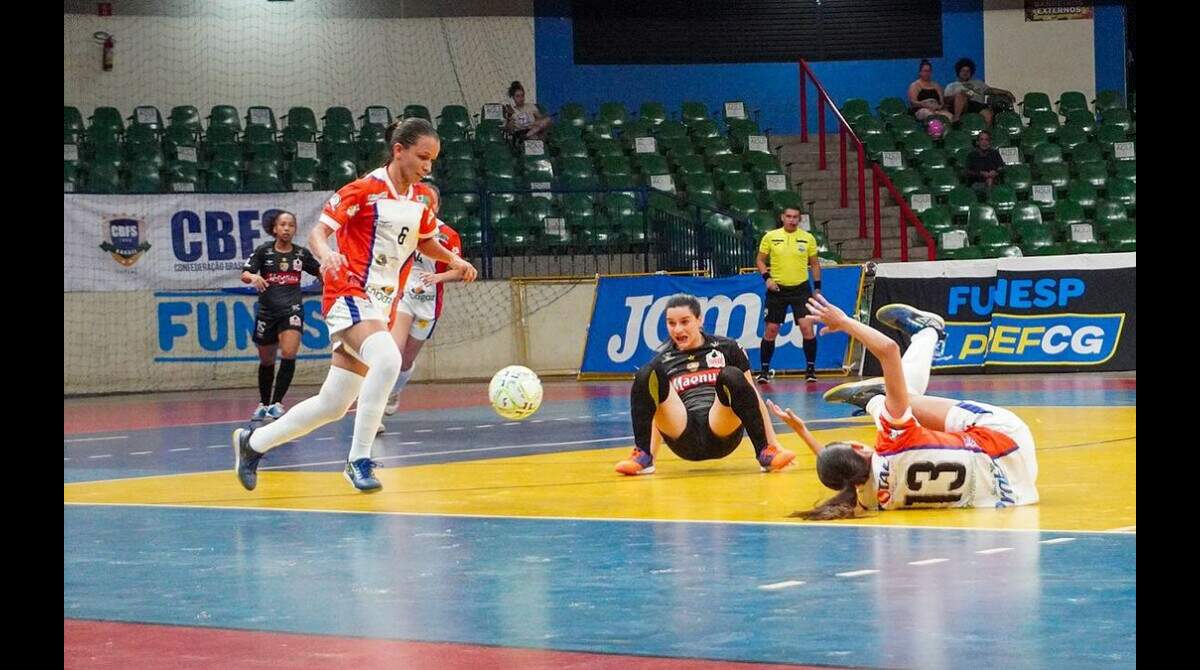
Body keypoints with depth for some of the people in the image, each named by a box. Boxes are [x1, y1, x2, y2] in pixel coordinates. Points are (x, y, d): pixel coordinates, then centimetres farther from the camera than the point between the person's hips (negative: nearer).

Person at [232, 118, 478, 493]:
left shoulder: (422, 198, 10)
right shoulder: (364, 190, -10)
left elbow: (426, 241, 26)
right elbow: (318, 232, -10)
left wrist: (453, 260, 6)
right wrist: (326, 254, -32)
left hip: (381, 307, 7)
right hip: (350, 296, -7)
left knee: (333, 405, 7)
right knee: (387, 360, -35)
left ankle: (254, 442, 27)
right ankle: (359, 460, -27)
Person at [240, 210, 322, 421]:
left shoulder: (301, 253, 3)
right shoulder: (264, 251, -2)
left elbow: (320, 272, 16)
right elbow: (244, 274, -9)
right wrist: (253, 278, -31)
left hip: (292, 309, -1)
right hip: (267, 311, 1)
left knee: (289, 354, -20)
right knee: (266, 360, 12)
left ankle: (276, 403, -14)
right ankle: (264, 403, 32)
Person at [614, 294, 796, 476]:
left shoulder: (726, 348, 13)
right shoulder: (662, 361, 16)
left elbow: (752, 397, 13)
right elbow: (657, 416, 21)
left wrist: (774, 445, 7)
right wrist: (651, 453, 8)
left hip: (722, 435, -1)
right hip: (683, 439, 1)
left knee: (731, 376, -30)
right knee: (647, 375, -21)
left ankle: (766, 453, -26)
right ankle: (644, 457, -23)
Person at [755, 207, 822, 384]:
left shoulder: (808, 238, 2)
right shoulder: (770, 237, 1)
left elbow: (815, 263, 10)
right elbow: (760, 260, 7)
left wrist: (817, 288, 5)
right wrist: (767, 277, -9)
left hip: (801, 288, 0)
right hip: (777, 289, 0)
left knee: (807, 327, -12)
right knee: (770, 330, 1)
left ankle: (811, 369, 0)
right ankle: (764, 370, 12)